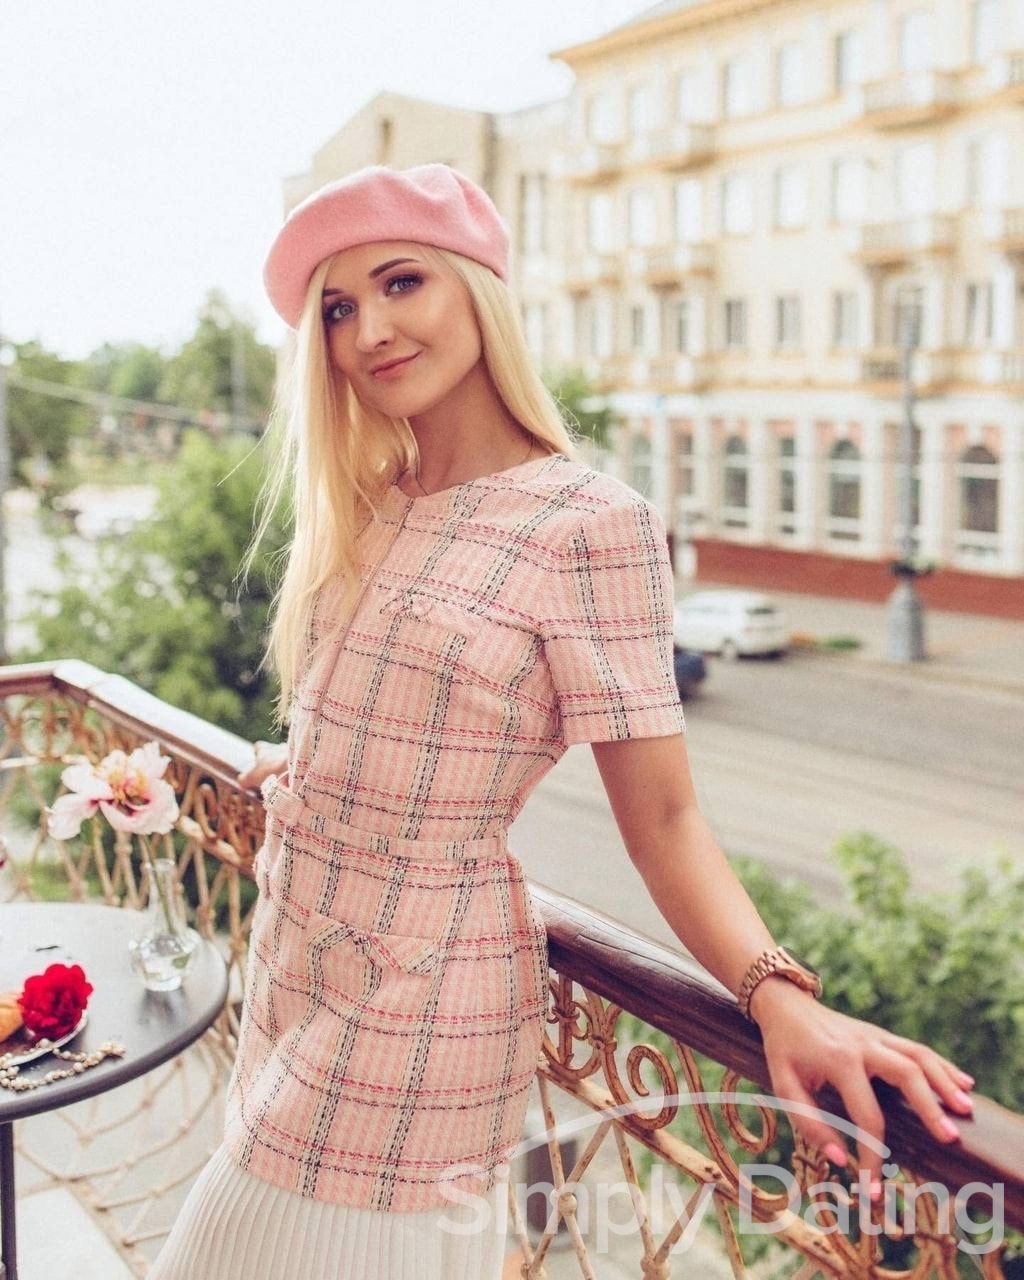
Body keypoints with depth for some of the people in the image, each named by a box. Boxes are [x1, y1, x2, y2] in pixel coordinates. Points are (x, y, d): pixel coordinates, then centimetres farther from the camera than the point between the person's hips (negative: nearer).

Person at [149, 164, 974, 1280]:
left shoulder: (589, 525, -17)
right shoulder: (368, 510, 5)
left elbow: (661, 815, -18)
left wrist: (779, 995, -30)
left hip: (416, 996, -7)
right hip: (291, 959, 7)